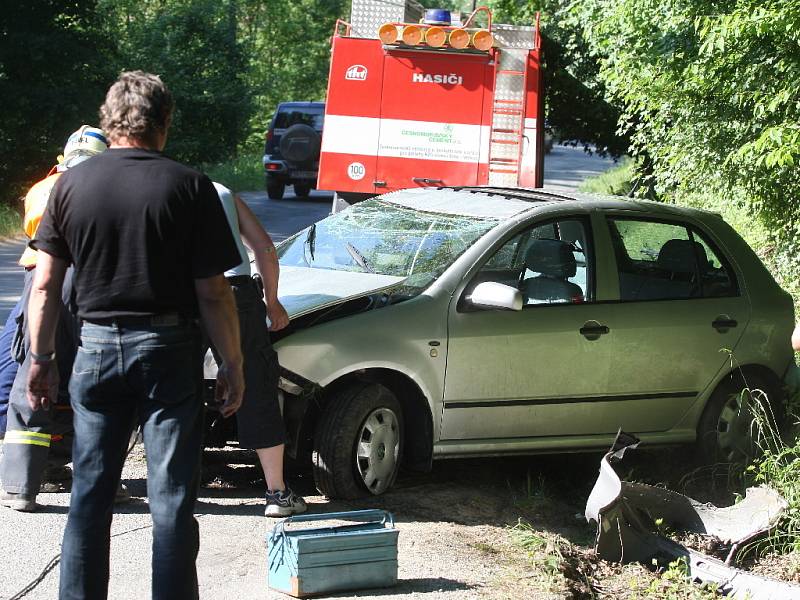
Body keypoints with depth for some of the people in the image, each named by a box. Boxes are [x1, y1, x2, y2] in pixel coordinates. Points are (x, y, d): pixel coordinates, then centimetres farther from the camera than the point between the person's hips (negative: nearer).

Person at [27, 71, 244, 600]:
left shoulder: (72, 184, 1)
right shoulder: (189, 187, -7)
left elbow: (45, 285, 2)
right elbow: (213, 292, -8)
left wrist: (41, 358, 11)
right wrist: (233, 365, 1)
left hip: (97, 348, 3)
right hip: (169, 352, -3)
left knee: (89, 497, 11)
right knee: (172, 500, 3)